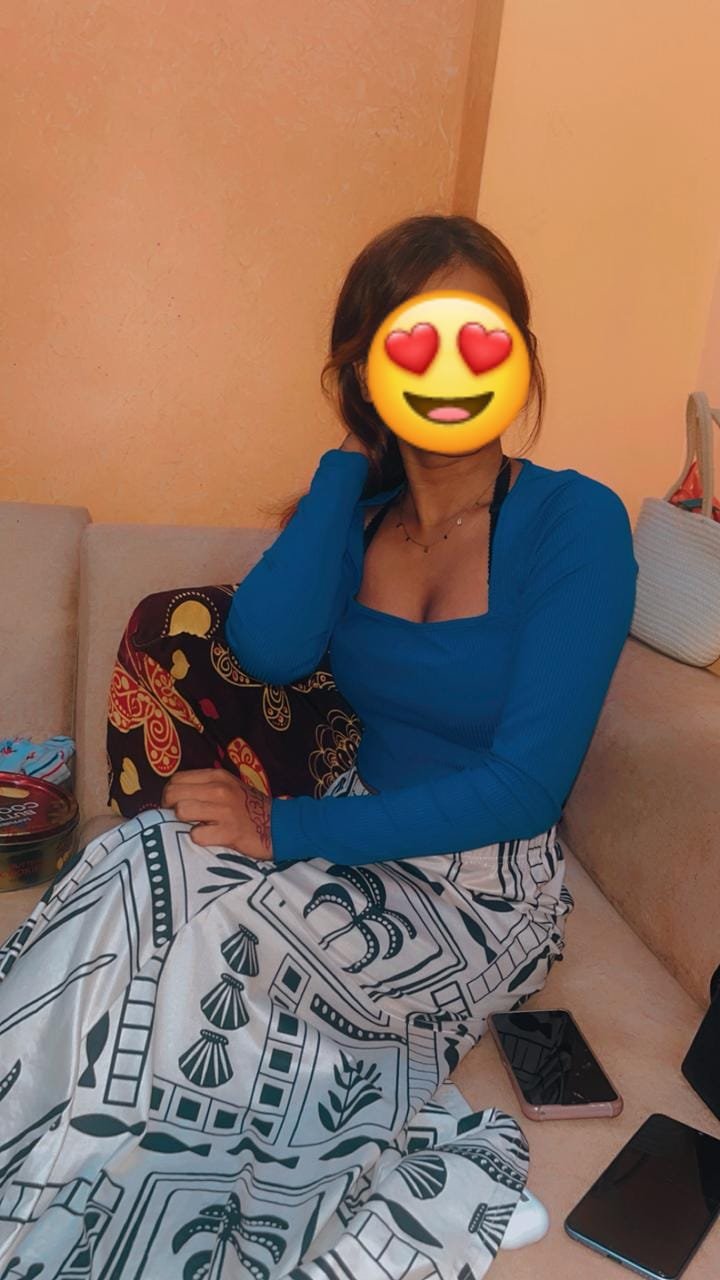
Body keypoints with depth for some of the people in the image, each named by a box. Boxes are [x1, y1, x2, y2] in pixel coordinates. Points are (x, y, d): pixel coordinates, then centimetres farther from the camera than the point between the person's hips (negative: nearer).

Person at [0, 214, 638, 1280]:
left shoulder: (575, 522, -14)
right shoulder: (354, 508, 2)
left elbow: (525, 785, -20)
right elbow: (269, 650, -17)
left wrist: (285, 827, -21)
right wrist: (352, 456, -10)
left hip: (489, 887, -4)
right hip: (360, 837, 5)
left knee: (201, 937, -24)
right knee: (134, 863, -21)